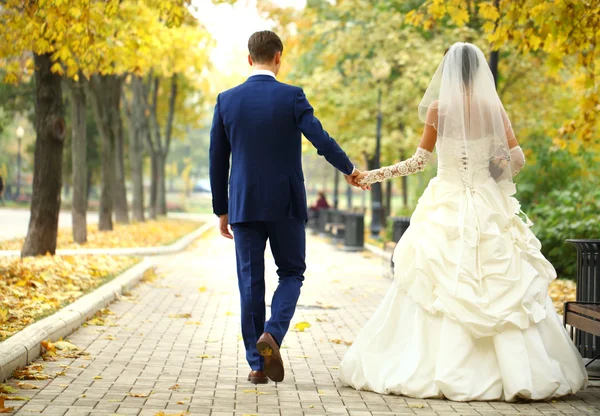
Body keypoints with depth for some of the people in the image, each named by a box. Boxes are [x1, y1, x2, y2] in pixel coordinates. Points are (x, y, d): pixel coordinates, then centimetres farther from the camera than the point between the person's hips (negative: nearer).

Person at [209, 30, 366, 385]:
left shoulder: (227, 100, 2)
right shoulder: (292, 96, -7)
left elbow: (217, 160, 5)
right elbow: (320, 139, -15)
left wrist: (222, 210, 13)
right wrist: (349, 169, 3)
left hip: (244, 205, 2)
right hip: (286, 203, -2)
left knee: (250, 282, 7)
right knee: (291, 273, 14)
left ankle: (257, 364, 9)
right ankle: (272, 335, -9)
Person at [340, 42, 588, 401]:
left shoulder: (438, 109, -4)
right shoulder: (493, 108, -1)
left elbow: (420, 160, -1)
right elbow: (517, 158, -3)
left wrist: (372, 175, 8)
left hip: (445, 207, -1)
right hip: (488, 207, 1)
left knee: (439, 289, 3)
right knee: (501, 291, 4)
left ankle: (437, 370, 2)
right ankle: (517, 371, 2)